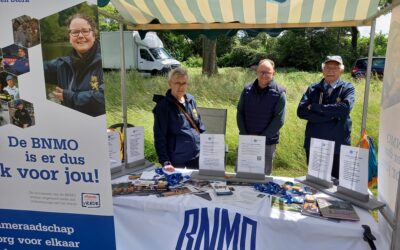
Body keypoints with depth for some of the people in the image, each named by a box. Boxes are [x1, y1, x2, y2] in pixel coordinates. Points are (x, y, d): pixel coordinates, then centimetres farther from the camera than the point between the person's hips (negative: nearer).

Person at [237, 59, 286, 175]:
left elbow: (279, 119, -10)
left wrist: (261, 137, -14)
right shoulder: (248, 89, 4)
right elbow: (240, 113, 5)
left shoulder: (279, 93, -6)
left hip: (267, 142, -3)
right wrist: (245, 135, -6)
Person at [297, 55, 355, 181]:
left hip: (338, 146, -2)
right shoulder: (313, 88, 5)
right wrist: (330, 115, -16)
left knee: (335, 182, 11)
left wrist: (315, 107, -15)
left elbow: (345, 108, -20)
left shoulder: (347, 88, 0)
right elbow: (301, 111, -9)